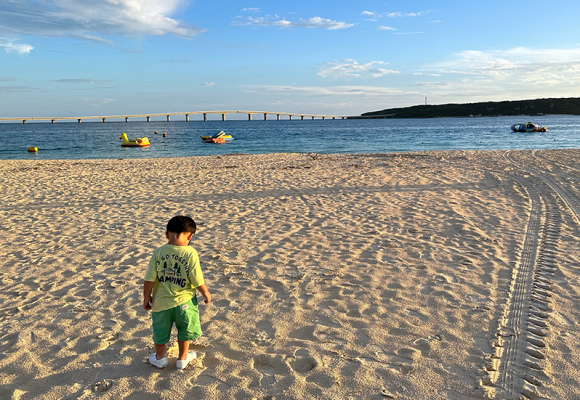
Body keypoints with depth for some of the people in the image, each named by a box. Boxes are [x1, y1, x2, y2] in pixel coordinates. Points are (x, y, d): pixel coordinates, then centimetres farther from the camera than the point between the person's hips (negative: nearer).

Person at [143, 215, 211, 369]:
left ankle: (160, 358, 45)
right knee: (185, 330, 22)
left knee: (160, 329, 25)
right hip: (184, 301, -2)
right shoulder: (190, 253, -19)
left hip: (161, 301, 2)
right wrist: (206, 293, 3)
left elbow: (149, 279, -8)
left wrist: (146, 297, 7)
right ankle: (182, 358, 38)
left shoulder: (158, 252, -11)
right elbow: (197, 280, -16)